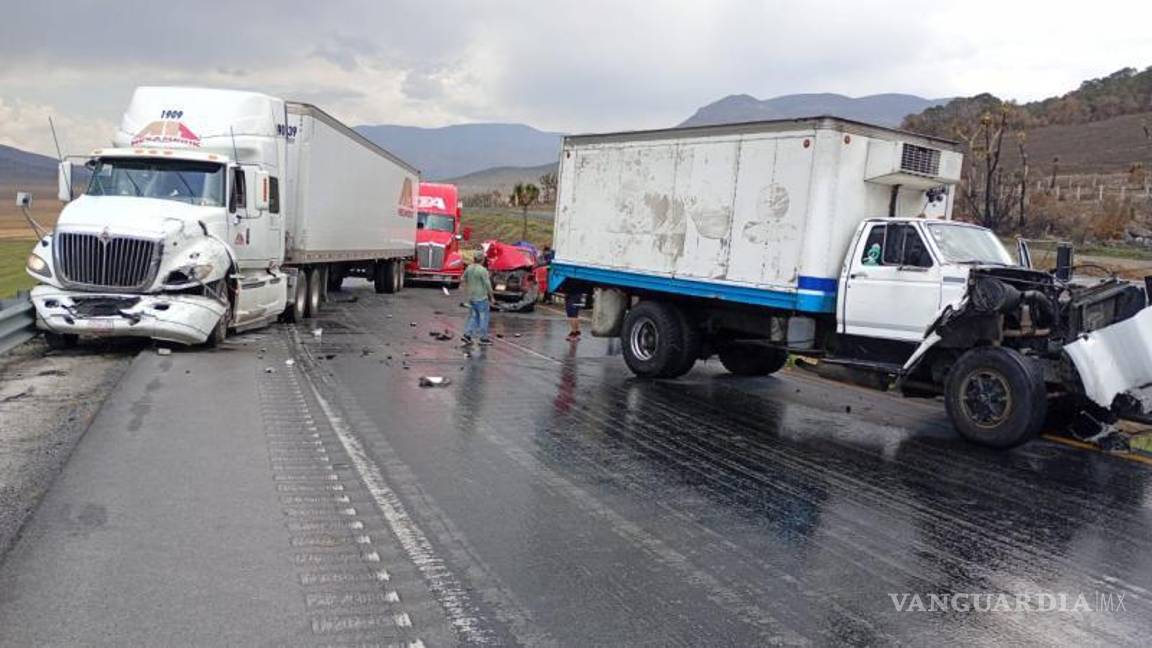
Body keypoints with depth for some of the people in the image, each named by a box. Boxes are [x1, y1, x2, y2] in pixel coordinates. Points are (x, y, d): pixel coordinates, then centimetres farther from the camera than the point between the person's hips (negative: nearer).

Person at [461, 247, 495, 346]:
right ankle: (483, 338, 13)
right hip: (481, 298, -7)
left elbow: (462, 280, 13)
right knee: (484, 317, 6)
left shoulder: (469, 268, 2)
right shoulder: (483, 270, -20)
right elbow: (488, 285, -17)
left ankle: (467, 335, 6)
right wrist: (492, 297, -5)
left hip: (471, 297, 7)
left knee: (473, 316, 16)